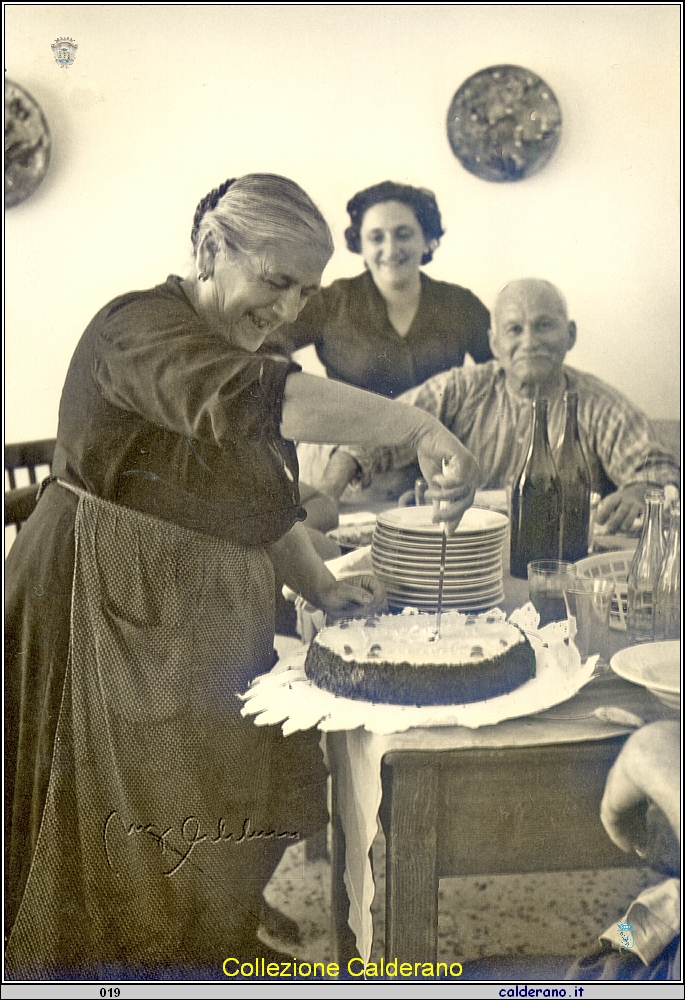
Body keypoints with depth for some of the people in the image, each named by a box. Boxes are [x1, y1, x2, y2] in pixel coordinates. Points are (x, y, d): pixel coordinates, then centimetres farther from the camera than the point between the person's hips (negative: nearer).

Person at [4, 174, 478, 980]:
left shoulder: (240, 355, 15)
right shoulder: (141, 326, -15)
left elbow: (262, 506, 18)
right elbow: (246, 399, -36)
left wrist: (321, 589, 4)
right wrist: (417, 426, -35)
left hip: (203, 635, 8)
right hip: (111, 620, -8)